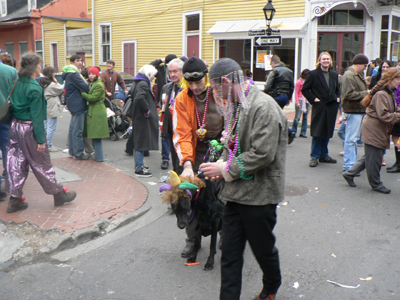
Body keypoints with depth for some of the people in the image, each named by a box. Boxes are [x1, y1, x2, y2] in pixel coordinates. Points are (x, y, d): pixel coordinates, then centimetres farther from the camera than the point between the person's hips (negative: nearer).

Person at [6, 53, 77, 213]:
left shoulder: (18, 83, 5)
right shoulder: (35, 89, -19)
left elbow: (13, 105, 10)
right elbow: (36, 116, -19)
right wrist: (41, 139, -16)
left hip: (15, 126, 8)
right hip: (29, 129, -8)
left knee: (17, 162, 11)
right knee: (41, 163, 4)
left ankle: (15, 199, 16)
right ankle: (58, 193, 20)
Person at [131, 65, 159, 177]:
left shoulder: (141, 83, 14)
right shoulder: (143, 84, -18)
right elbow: (139, 98, -35)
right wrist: (147, 110, -23)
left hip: (140, 117, 10)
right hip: (143, 118, -10)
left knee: (141, 142, 18)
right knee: (142, 142, -4)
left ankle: (139, 164, 29)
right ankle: (139, 169, 2)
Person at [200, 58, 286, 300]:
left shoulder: (264, 107, -18)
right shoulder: (236, 107, 11)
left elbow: (262, 154, -24)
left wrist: (227, 169, -16)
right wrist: (220, 166, -1)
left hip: (260, 194, -7)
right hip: (236, 193, 7)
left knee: (263, 248, 13)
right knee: (230, 253, 9)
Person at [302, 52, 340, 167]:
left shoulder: (334, 75, 13)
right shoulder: (313, 74, -3)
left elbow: (337, 89, 26)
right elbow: (305, 89, -2)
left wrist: (338, 98, 8)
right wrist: (313, 99, -10)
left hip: (331, 107, 5)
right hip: (319, 107, -5)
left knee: (327, 132, 10)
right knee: (317, 133, -4)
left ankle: (324, 155, 22)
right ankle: (314, 157, 4)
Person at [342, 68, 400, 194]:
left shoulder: (389, 93, 15)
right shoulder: (381, 94, -19)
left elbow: (390, 112, 23)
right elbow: (383, 115, -24)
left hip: (379, 131, 11)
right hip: (374, 130, -11)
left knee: (369, 157, 15)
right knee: (374, 159, 1)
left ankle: (349, 174, 23)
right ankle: (376, 184, 13)